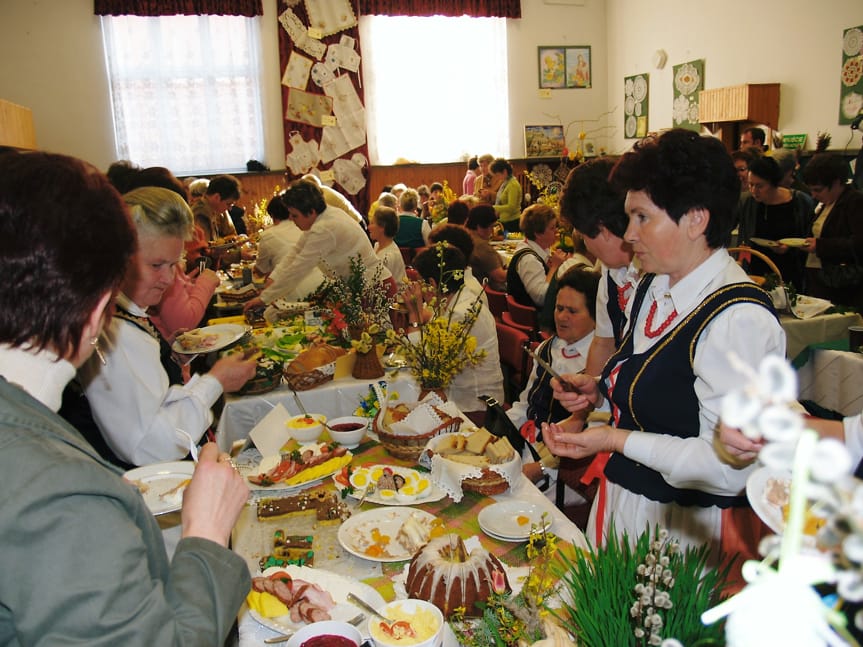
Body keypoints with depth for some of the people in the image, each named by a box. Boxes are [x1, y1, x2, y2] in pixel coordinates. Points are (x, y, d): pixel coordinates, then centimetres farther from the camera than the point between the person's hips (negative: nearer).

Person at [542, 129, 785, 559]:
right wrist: (599, 391, 0)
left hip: (685, 524, -8)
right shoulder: (654, 287, 3)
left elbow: (728, 468, -26)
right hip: (623, 499, 8)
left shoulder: (737, 319, -24)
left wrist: (616, 439, -23)